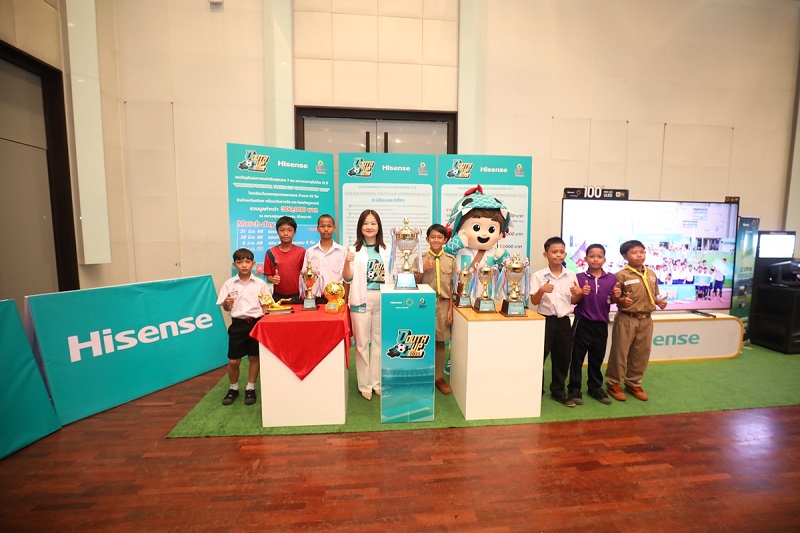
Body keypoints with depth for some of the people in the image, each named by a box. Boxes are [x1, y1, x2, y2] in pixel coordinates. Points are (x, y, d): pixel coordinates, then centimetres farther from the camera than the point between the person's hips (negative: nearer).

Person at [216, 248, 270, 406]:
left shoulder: (260, 283, -1)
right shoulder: (229, 284, 0)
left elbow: (265, 306, 4)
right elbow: (226, 308, 5)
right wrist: (227, 303, -17)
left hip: (256, 323, 0)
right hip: (238, 324, 1)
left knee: (254, 357, 8)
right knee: (233, 361, 5)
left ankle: (250, 388, 26)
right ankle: (233, 388, 29)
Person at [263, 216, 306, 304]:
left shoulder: (301, 252, -2)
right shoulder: (271, 253, 1)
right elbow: (268, 276, 6)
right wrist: (272, 279, -15)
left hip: (296, 297, -1)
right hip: (278, 297, 1)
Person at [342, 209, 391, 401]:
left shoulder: (386, 250, 7)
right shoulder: (354, 250, -1)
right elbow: (348, 279, -3)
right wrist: (347, 262, -19)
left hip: (382, 299, 3)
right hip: (361, 299, -2)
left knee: (379, 342, 13)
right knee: (362, 343, 5)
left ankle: (377, 382, 28)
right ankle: (365, 384, 20)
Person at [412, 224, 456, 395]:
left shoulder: (450, 259, 3)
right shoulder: (420, 258, -1)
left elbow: (451, 286, 5)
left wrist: (450, 309, 2)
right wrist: (423, 270, -15)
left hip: (443, 304, 1)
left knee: (440, 341, 9)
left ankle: (438, 377, 25)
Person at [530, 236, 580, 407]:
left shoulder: (571, 275, 4)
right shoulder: (538, 275, -7)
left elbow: (573, 302, 11)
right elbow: (534, 301, -9)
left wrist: (577, 294, -10)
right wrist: (542, 290, -26)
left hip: (563, 320, 4)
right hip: (545, 320, -4)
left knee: (563, 357, 12)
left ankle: (558, 391, 30)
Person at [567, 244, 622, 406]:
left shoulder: (611, 278, 2)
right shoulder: (579, 277, -7)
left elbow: (612, 301, 10)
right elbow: (573, 301, -6)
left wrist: (616, 296, -11)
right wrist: (582, 293, -25)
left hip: (601, 324, 3)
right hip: (582, 323, -3)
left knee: (597, 358, 16)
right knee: (577, 357, 4)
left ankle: (595, 388, 32)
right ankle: (574, 389, 16)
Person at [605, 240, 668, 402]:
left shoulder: (651, 274, 8)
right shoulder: (622, 275, -12)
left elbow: (654, 295, 17)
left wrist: (659, 301, -3)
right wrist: (622, 300, -30)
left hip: (646, 320, 6)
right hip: (626, 319, -6)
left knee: (641, 354, 15)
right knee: (620, 352, 2)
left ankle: (634, 384, 31)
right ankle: (614, 383, 18)